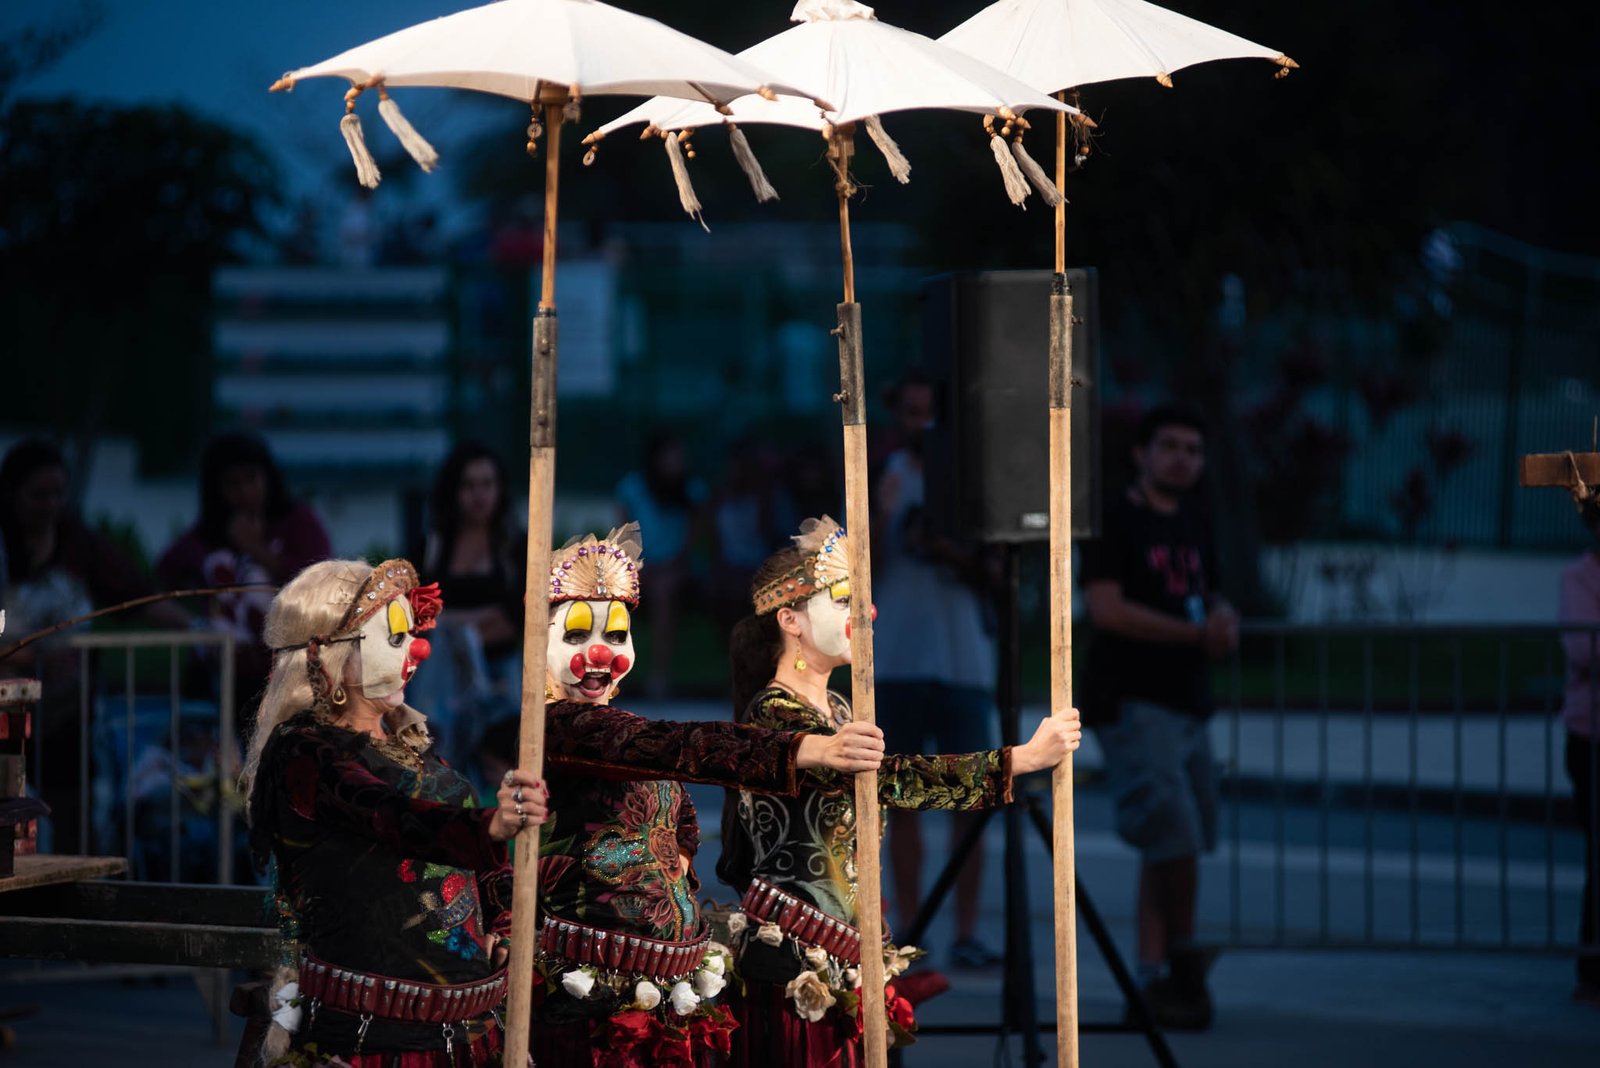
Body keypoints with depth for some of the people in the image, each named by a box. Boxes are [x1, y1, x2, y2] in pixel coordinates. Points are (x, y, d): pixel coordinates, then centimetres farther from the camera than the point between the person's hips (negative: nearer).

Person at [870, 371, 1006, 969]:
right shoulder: (881, 480, 8)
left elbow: (989, 573, 2)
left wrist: (947, 549, -14)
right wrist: (880, 517, -12)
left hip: (963, 662, -1)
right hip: (896, 663, 1)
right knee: (902, 802, 3)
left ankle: (966, 935, -3)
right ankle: (907, 934, 6)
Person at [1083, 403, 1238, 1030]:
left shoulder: (1192, 527, 17)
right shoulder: (1116, 520, -5)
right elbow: (1105, 608, -16)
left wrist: (1223, 619, 3)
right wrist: (1196, 633, -17)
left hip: (1188, 704, 8)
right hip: (1133, 702, -8)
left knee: (1169, 848, 7)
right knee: (1176, 840, -15)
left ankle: (1151, 978, 10)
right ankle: (1184, 961, -1)